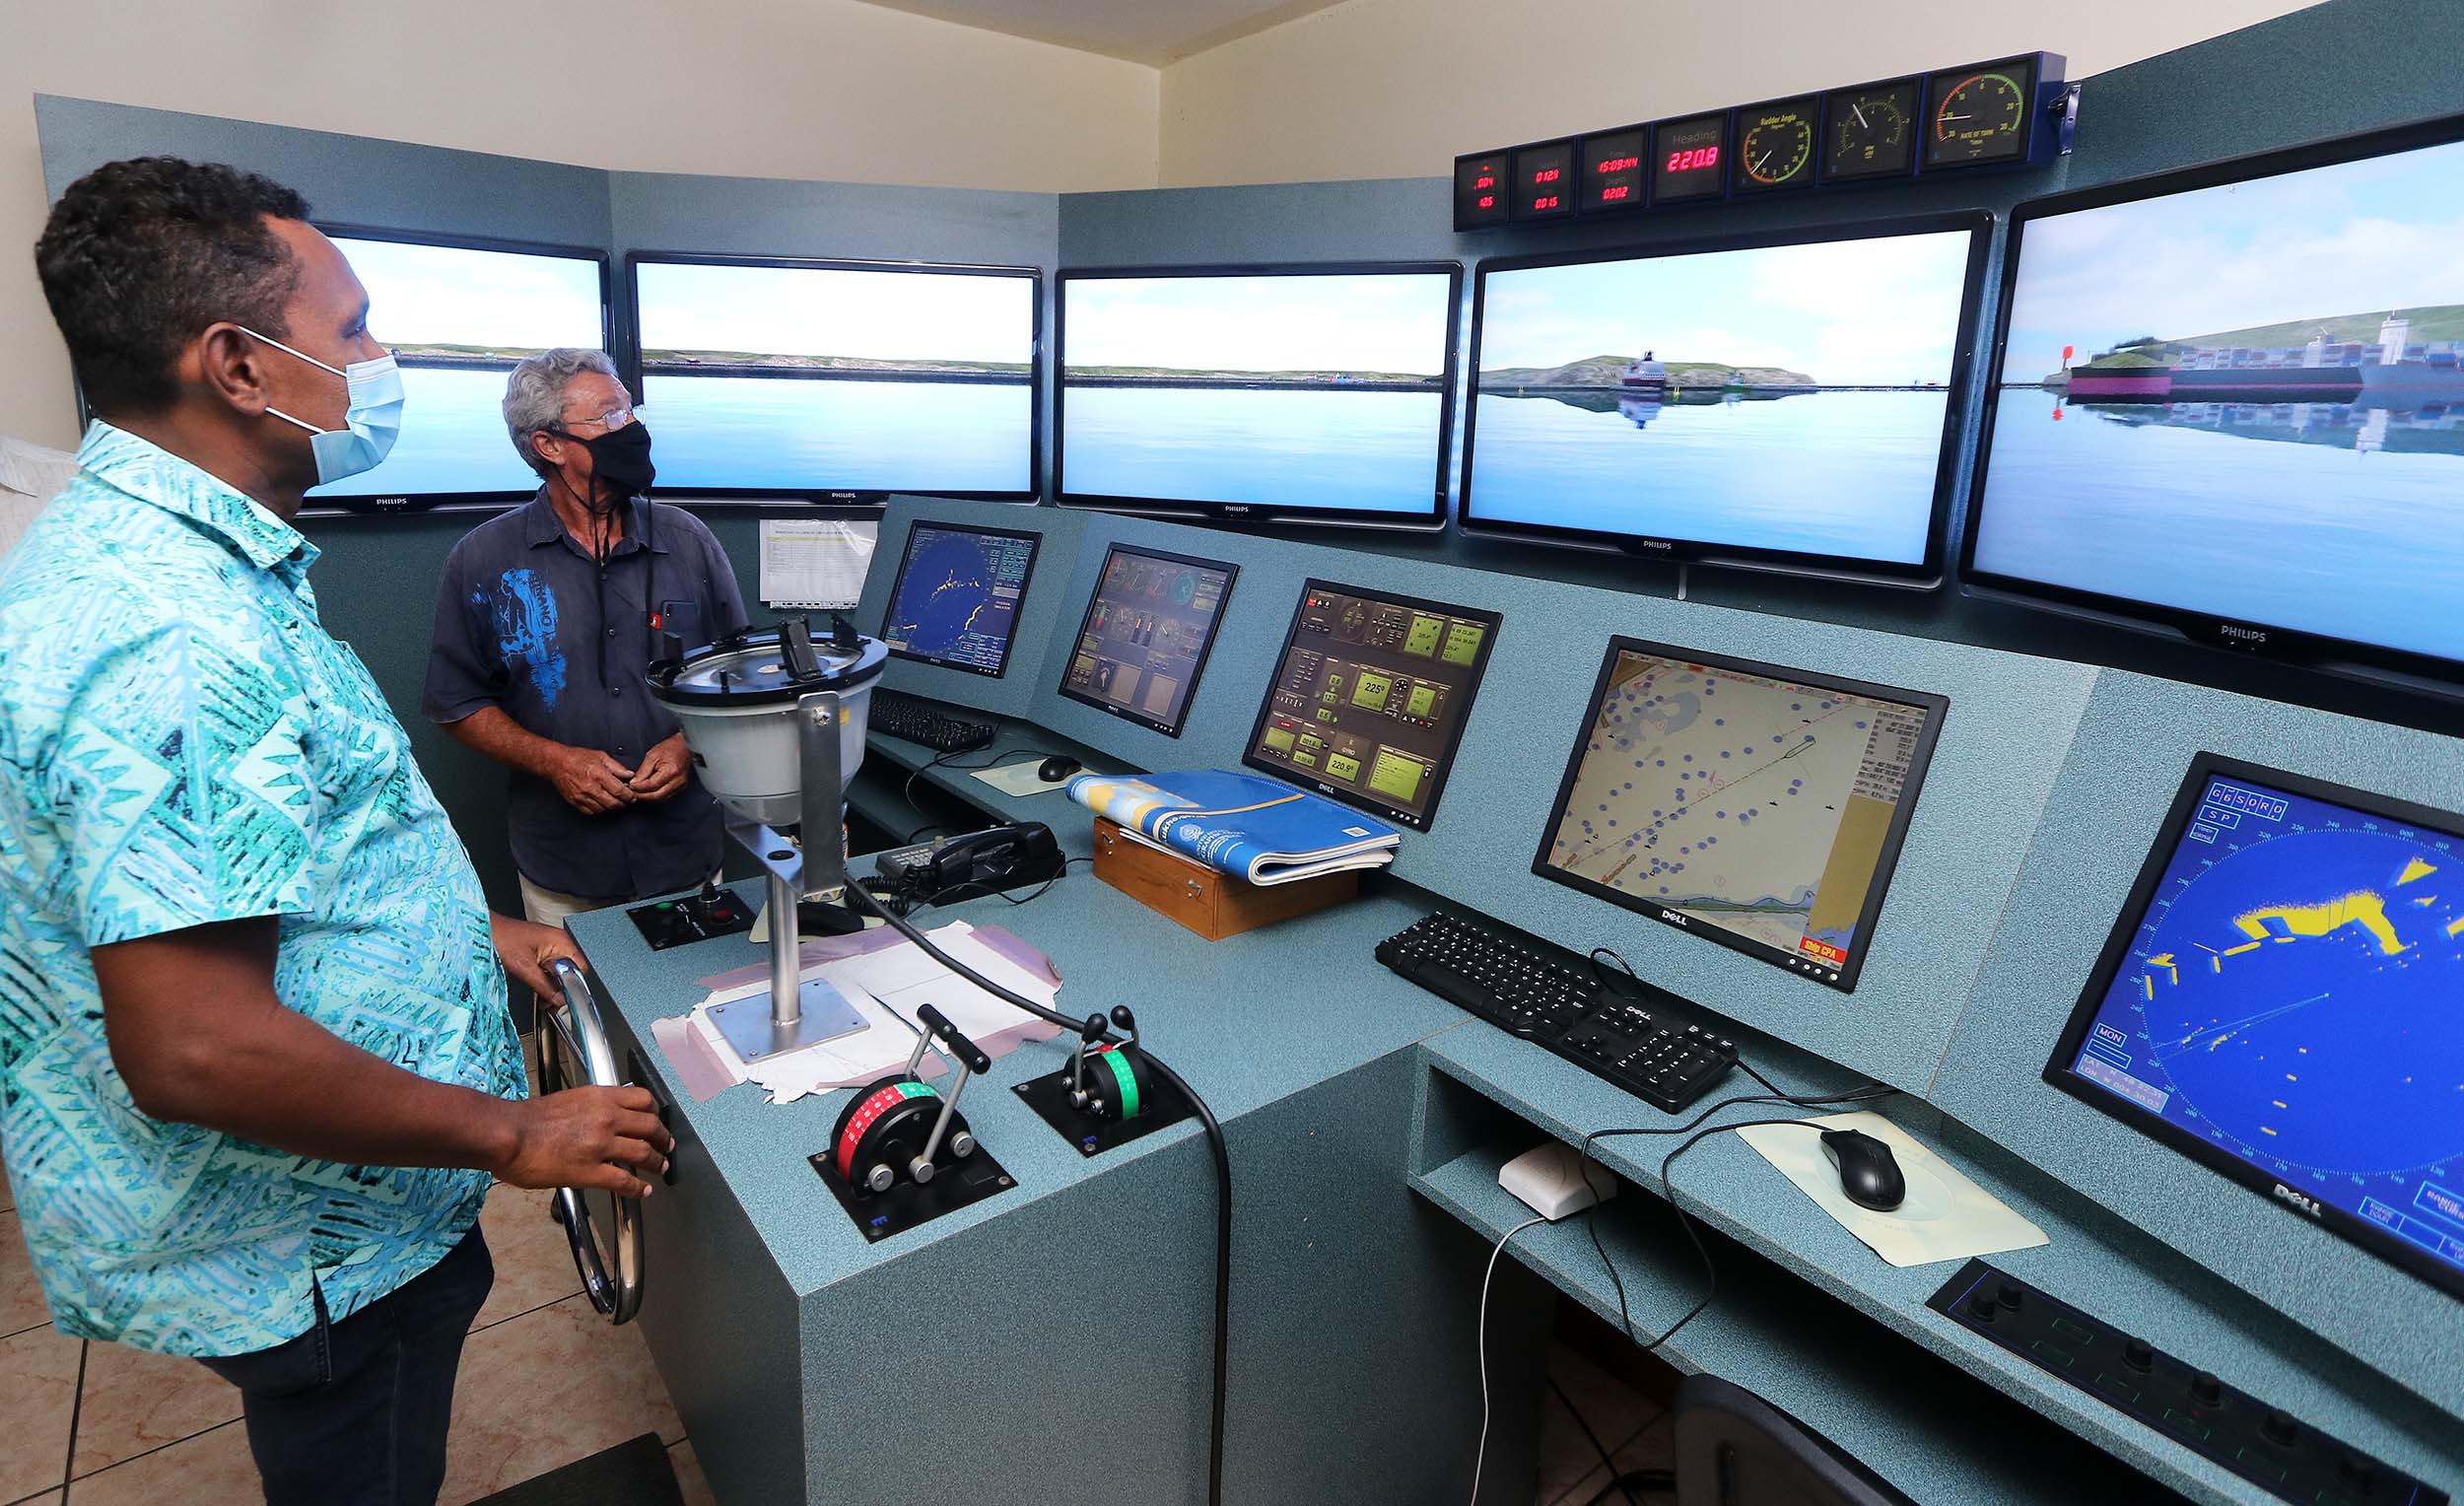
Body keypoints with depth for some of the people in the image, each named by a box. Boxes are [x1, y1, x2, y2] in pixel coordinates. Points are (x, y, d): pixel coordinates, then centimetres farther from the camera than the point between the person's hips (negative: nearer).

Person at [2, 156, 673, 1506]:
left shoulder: (122, 547, 4)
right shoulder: (175, 639, -32)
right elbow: (195, 1052, -34)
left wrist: (466, 925, 15)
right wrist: (512, 1135, -23)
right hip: (304, 1258, -9)